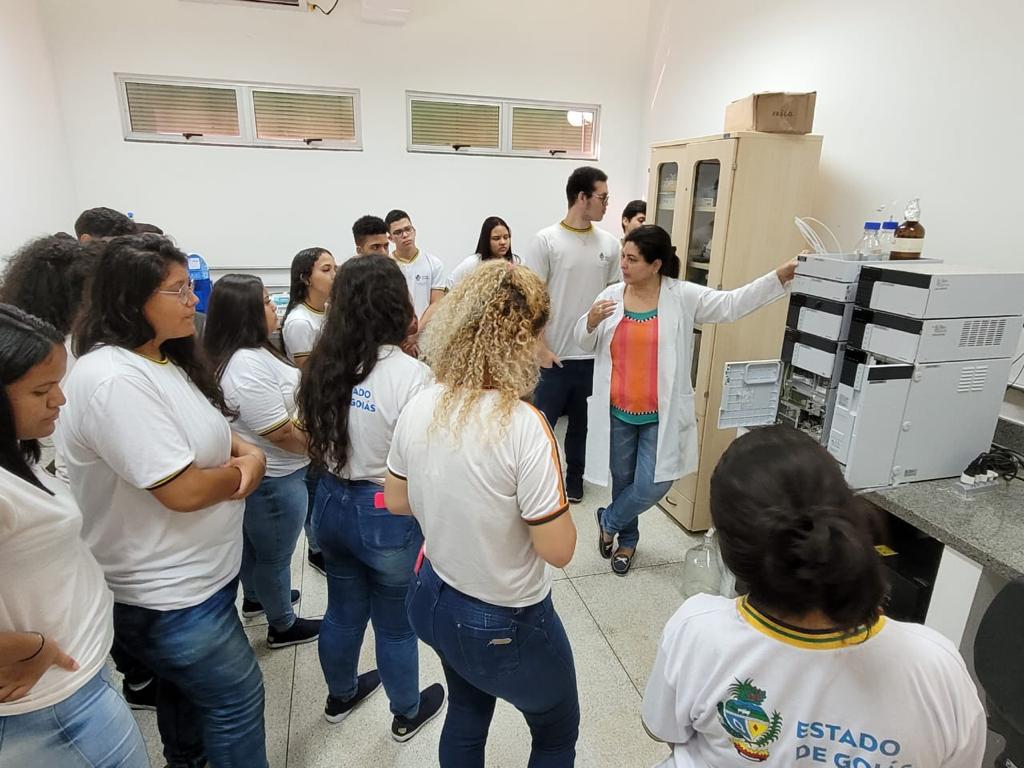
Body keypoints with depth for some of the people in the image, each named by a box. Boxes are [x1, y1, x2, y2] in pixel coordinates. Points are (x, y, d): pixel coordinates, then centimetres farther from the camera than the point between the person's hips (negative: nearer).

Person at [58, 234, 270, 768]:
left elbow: (209, 431, 14)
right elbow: (184, 490, -30)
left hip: (191, 576, 9)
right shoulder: (113, 380, -28)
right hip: (166, 594, -9)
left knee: (186, 688, 29)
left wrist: (249, 454, -8)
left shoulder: (166, 361, 3)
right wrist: (243, 473, -10)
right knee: (238, 697, 9)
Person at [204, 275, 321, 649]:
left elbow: (282, 401, 15)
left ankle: (255, 598, 52)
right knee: (275, 556, 11)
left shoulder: (249, 352, 3)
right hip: (273, 480, -10)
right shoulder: (248, 366, -30)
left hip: (254, 472, 10)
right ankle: (282, 626, 32)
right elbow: (281, 433, -27)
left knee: (253, 545, 29)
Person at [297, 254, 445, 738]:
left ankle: (340, 696, 52)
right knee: (396, 624, 17)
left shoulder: (323, 365, -4)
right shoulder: (410, 374, -24)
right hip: (389, 515, -6)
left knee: (343, 611, 27)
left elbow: (317, 444, 7)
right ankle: (407, 715, 42)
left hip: (332, 504, 6)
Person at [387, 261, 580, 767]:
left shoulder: (419, 408, -12)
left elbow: (397, 502, 3)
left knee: (466, 715, 34)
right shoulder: (523, 425, -31)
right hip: (506, 624, -6)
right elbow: (558, 550, -24)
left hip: (434, 600, 6)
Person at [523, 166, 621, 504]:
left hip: (596, 353, 4)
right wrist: (542, 348, -13)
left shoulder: (609, 244, 6)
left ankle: (574, 480, 33)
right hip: (556, 354, -4)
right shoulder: (546, 240, -6)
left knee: (582, 423, 16)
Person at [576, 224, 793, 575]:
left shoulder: (683, 296, -7)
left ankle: (608, 521, 28)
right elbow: (585, 343, 6)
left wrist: (780, 276, -23)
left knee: (652, 486, -3)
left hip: (660, 416, -2)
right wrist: (591, 321, -16)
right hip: (618, 413, 2)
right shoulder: (612, 295, 0)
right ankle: (627, 540, 41)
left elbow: (732, 304, -14)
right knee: (623, 480, 16)